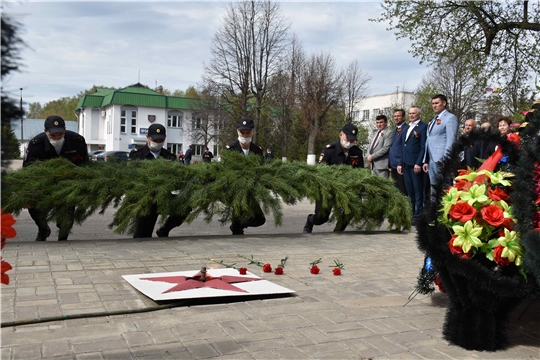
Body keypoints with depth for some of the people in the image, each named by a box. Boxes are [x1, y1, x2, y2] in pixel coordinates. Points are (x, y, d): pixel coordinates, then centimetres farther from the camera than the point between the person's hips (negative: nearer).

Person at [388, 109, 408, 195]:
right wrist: (390, 164, 16)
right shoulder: (395, 130, 18)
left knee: (402, 191, -4)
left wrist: (401, 165, -18)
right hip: (393, 166, 9)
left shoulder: (406, 129, -11)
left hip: (400, 166, -9)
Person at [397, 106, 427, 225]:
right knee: (410, 192, 12)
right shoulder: (408, 128, 20)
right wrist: (401, 163, 16)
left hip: (416, 164, -8)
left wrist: (418, 163, -17)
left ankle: (418, 216, 2)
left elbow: (423, 147, -11)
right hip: (406, 164, 8)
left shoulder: (423, 127, -5)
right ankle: (410, 214, 18)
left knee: (418, 192, -1)